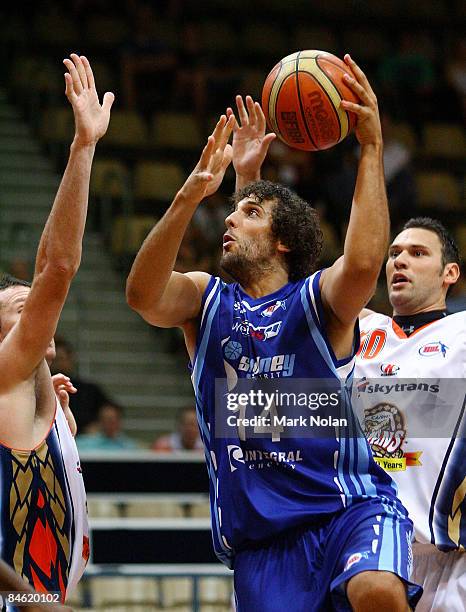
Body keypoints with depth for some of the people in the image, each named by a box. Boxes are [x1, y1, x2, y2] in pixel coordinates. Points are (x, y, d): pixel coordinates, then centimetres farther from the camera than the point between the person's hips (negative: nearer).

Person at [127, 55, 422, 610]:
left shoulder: (318, 300, 2)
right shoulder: (206, 301, 11)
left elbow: (364, 262, -22)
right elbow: (143, 294, -12)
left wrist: (372, 148, -21)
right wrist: (191, 195, -24)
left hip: (350, 506, -3)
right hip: (260, 537, 4)